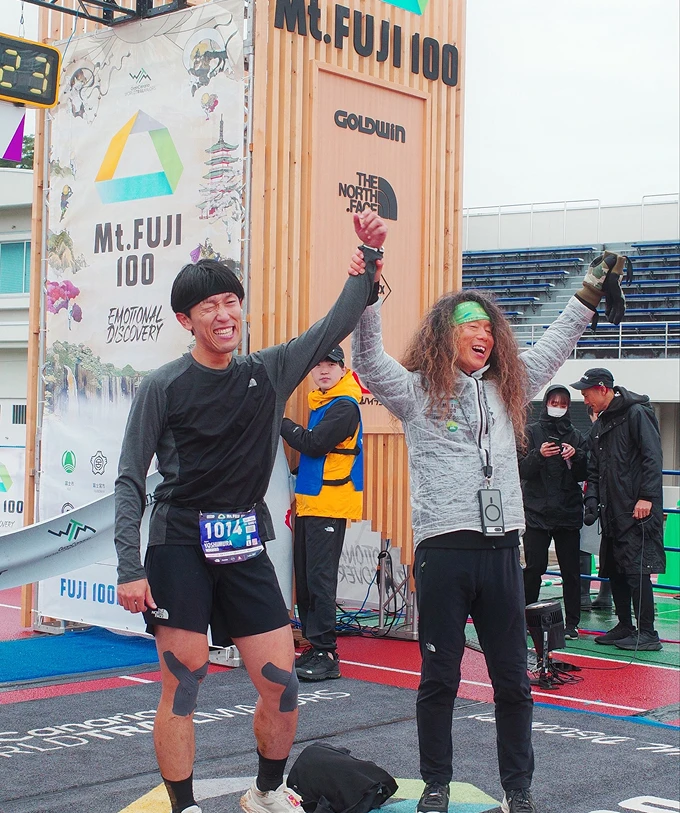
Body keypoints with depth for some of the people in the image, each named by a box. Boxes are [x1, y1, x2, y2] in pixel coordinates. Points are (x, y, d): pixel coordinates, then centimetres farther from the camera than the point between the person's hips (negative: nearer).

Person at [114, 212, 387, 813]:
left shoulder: (270, 373, 7)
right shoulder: (163, 387, -3)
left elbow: (337, 324, 10)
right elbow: (130, 481, -4)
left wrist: (370, 256, 1)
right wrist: (130, 568, -12)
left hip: (247, 546, 4)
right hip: (180, 545, -3)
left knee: (282, 684, 3)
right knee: (182, 687, -2)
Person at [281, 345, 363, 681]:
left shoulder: (345, 406, -9)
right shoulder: (321, 403, 17)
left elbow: (314, 445, -18)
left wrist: (282, 423, -6)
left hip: (330, 506, -9)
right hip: (309, 503, 9)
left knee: (320, 578, -11)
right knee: (304, 579, 10)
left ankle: (326, 654, -9)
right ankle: (313, 645, 17)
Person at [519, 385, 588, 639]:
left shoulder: (576, 436, 11)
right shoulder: (531, 432, 6)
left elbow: (583, 475, 9)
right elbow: (522, 470, -2)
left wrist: (575, 456, -10)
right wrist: (538, 455, -19)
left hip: (568, 513, 2)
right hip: (537, 511, -2)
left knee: (571, 570, 1)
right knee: (534, 566, -5)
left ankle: (572, 623, 8)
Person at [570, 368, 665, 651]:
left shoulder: (636, 413, -6)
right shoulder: (600, 424, 19)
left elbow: (652, 457, -14)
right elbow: (595, 470, 21)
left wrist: (646, 496, -21)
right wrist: (592, 500, 6)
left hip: (637, 511, -9)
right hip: (612, 511, 9)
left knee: (636, 569, -10)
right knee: (614, 569, 11)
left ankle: (648, 633, -5)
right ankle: (625, 627, 21)